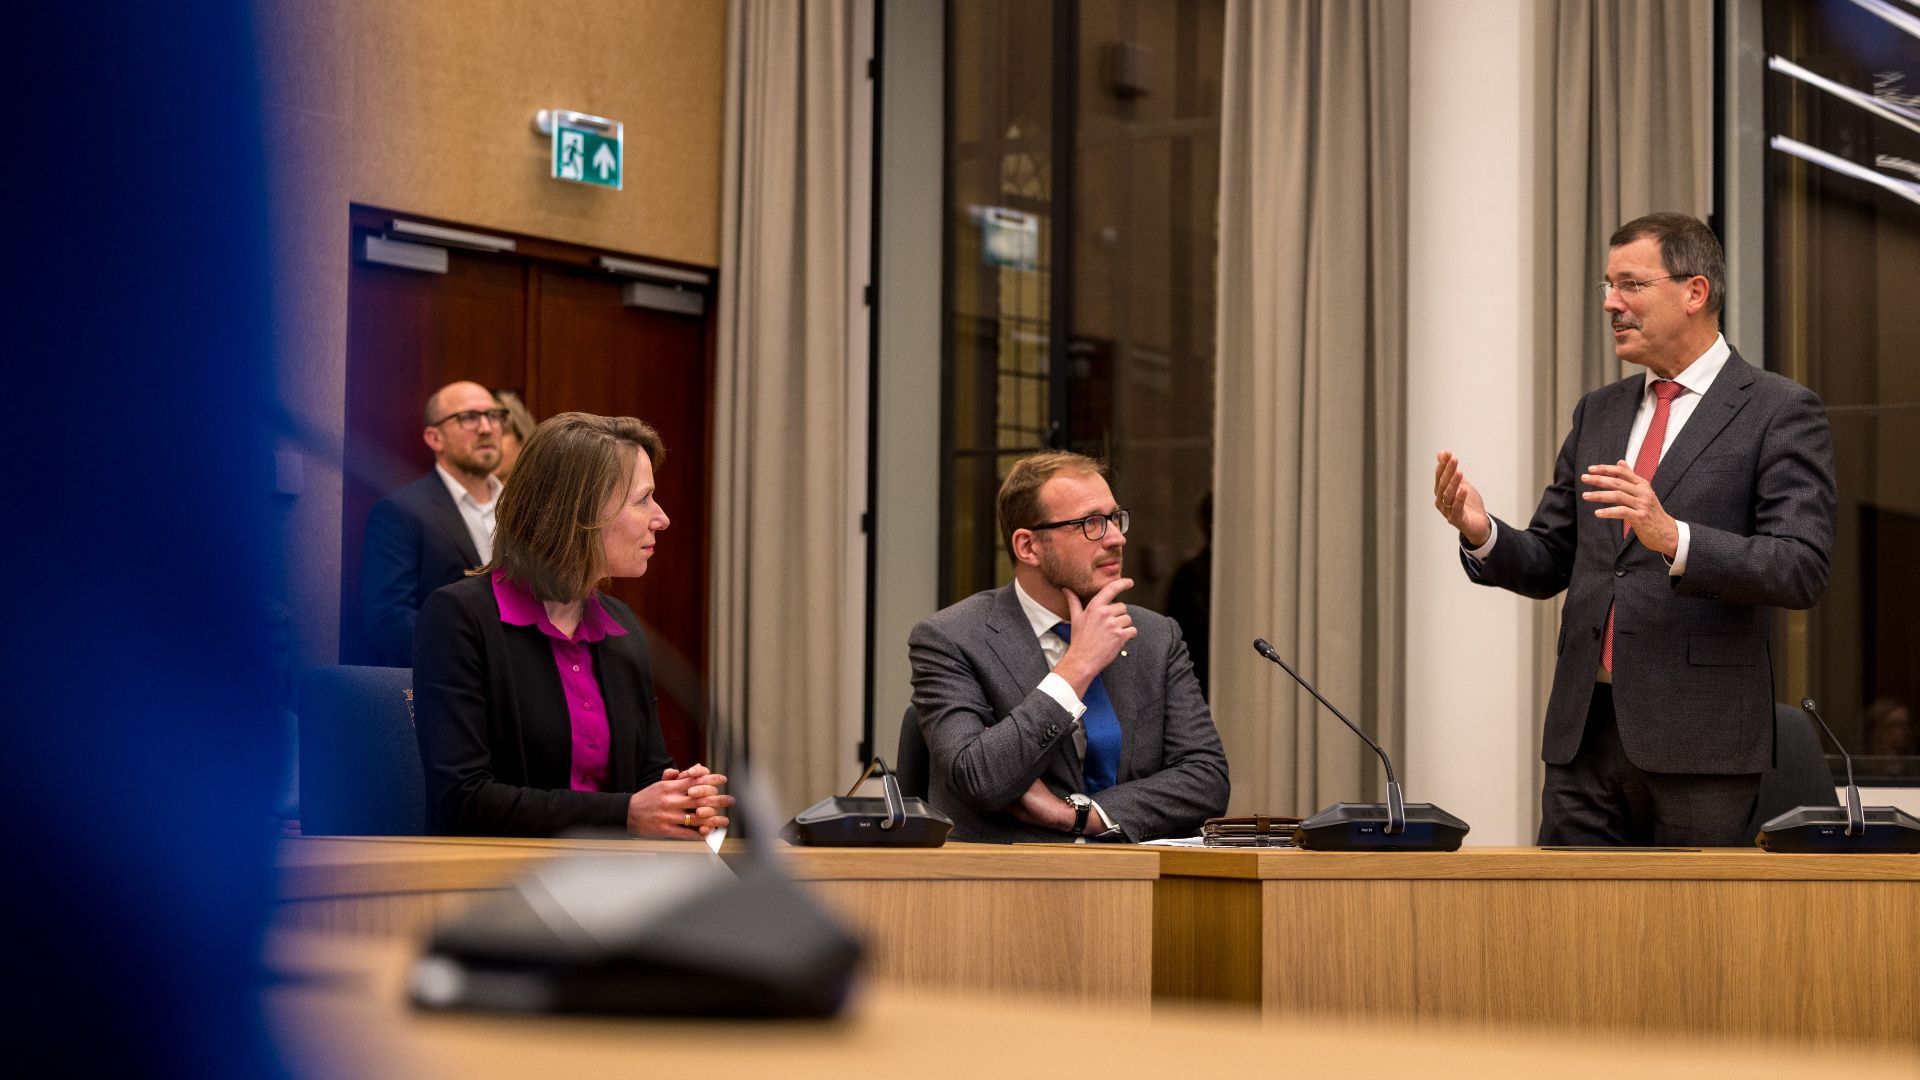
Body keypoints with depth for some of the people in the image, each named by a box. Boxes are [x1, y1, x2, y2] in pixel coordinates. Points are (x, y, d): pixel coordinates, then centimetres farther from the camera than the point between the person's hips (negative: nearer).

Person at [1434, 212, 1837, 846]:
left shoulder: (1780, 412, -2)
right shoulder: (1598, 413, 17)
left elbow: (1801, 569, -13)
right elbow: (1549, 564, 18)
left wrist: (1673, 537, -27)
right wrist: (1483, 534, -4)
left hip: (1697, 736, -5)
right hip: (1585, 733, 5)